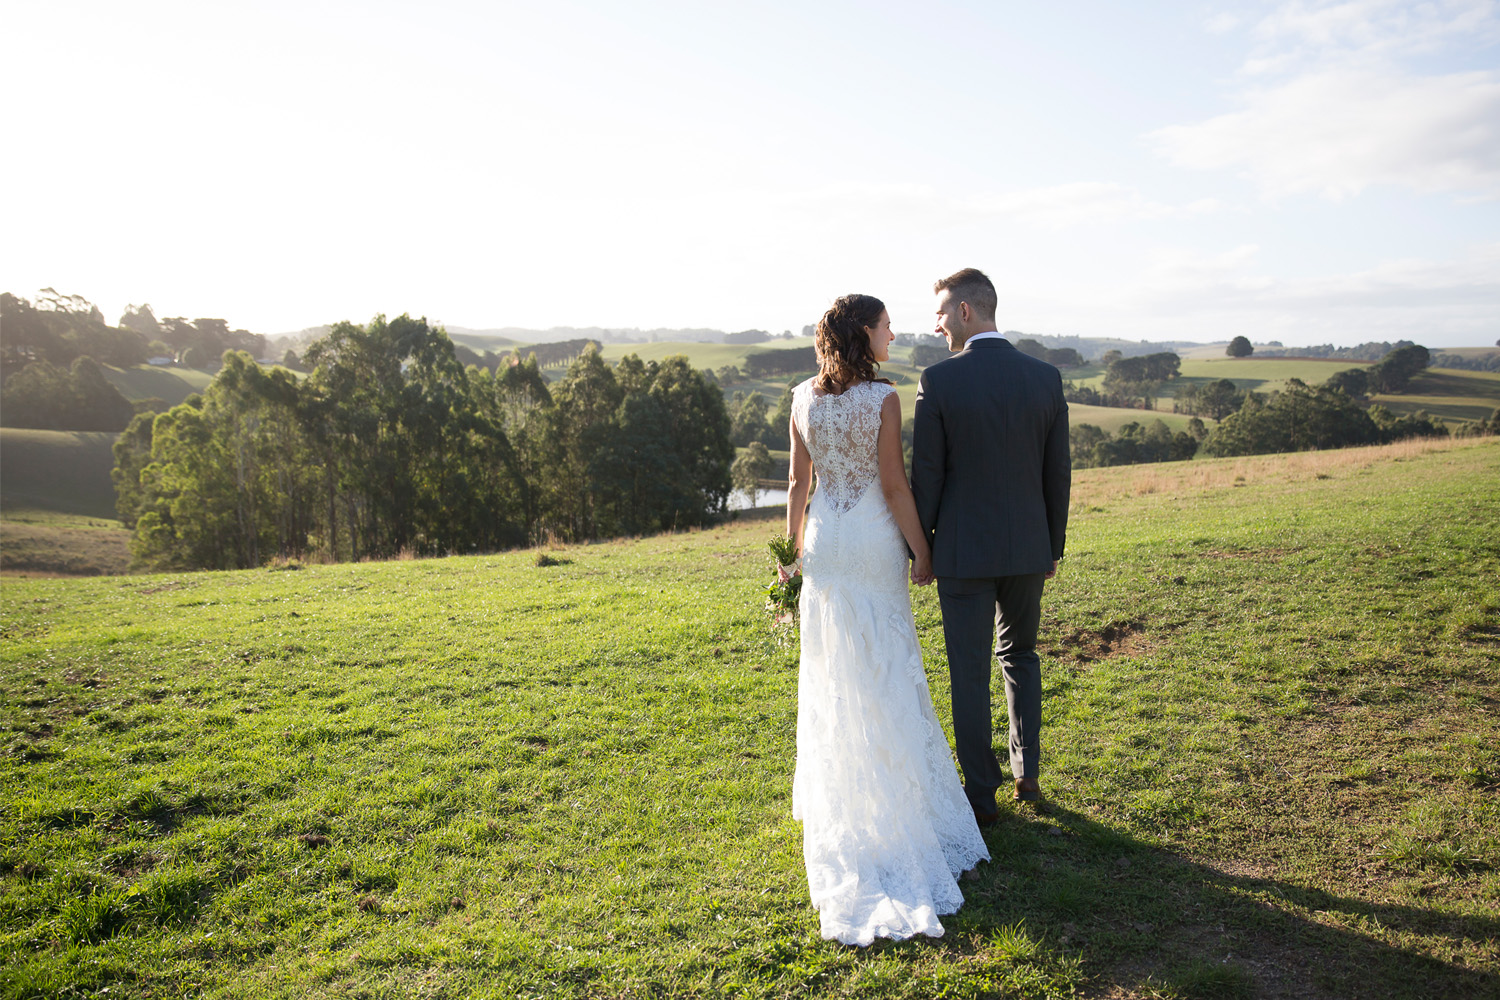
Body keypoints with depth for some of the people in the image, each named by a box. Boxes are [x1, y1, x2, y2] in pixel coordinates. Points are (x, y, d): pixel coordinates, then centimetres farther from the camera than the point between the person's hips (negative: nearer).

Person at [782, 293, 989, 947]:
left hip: (824, 542, 5)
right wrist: (921, 548, -5)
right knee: (886, 673, 8)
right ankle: (895, 798, 19)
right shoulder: (882, 398, -14)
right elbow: (894, 485, -14)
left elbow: (798, 483, 5)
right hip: (874, 543, -4)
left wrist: (795, 548, 14)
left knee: (831, 673, 15)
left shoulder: (803, 399, 1)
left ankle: (838, 798, 27)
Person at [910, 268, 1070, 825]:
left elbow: (925, 476, -10)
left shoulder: (938, 381, -13)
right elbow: (1058, 475, 3)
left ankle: (982, 795, 18)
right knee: (1020, 655, 24)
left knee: (970, 673, 7)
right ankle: (1027, 775, 29)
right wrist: (1054, 547, 13)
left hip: (963, 549, -4)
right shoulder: (1046, 378, -2)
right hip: (1027, 548, 4)